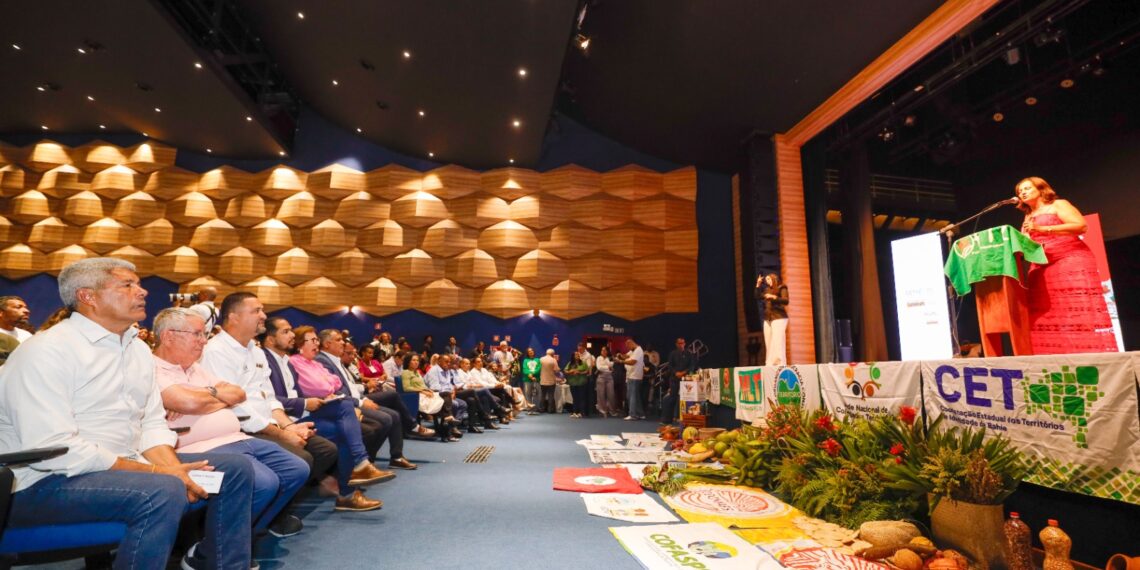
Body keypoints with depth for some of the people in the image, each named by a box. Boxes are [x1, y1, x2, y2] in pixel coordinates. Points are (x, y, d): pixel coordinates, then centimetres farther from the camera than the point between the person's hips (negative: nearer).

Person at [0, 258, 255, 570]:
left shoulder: (139, 349, 10)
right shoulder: (46, 350, -15)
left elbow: (152, 422, 9)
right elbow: (53, 450, -24)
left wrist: (173, 468, -11)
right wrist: (156, 472, -23)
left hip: (123, 465, 8)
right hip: (47, 481, -8)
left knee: (235, 468, 0)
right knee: (163, 491, -34)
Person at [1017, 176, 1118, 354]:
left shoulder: (1058, 205, 8)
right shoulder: (1028, 218, 24)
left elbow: (1081, 226, -8)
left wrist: (1042, 229, -15)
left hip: (1070, 261, -5)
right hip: (1041, 269, 5)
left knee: (1078, 311, -16)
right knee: (1046, 317, -8)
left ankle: (1090, 354, -19)